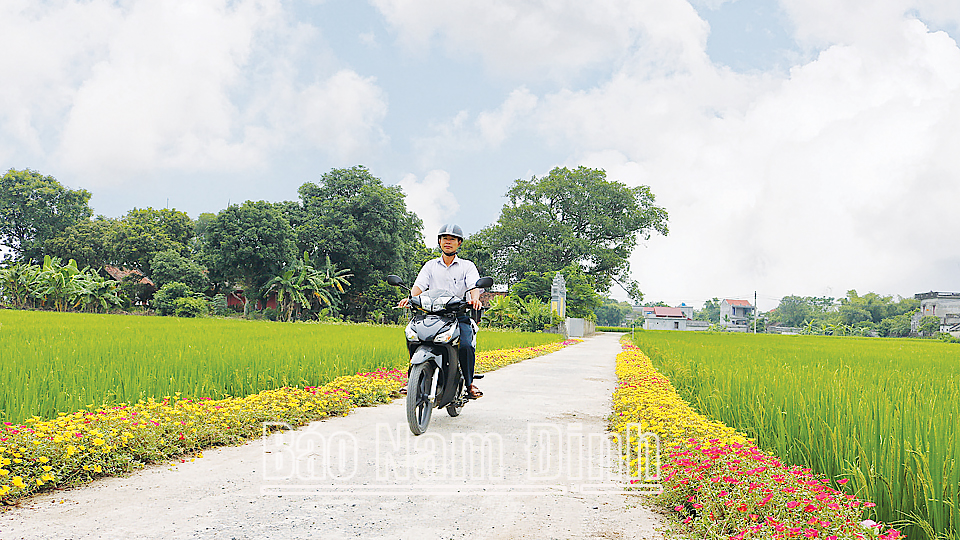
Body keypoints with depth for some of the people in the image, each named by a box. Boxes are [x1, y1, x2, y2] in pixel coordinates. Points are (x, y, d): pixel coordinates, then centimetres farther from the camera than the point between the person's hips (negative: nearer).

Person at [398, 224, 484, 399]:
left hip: (459, 315, -2)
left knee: (465, 345, -29)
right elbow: (419, 285, 3)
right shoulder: (431, 265, 18)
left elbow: (474, 285, -6)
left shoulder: (467, 266, 12)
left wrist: (474, 299, -30)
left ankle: (469, 383, -10)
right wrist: (410, 297, -21)